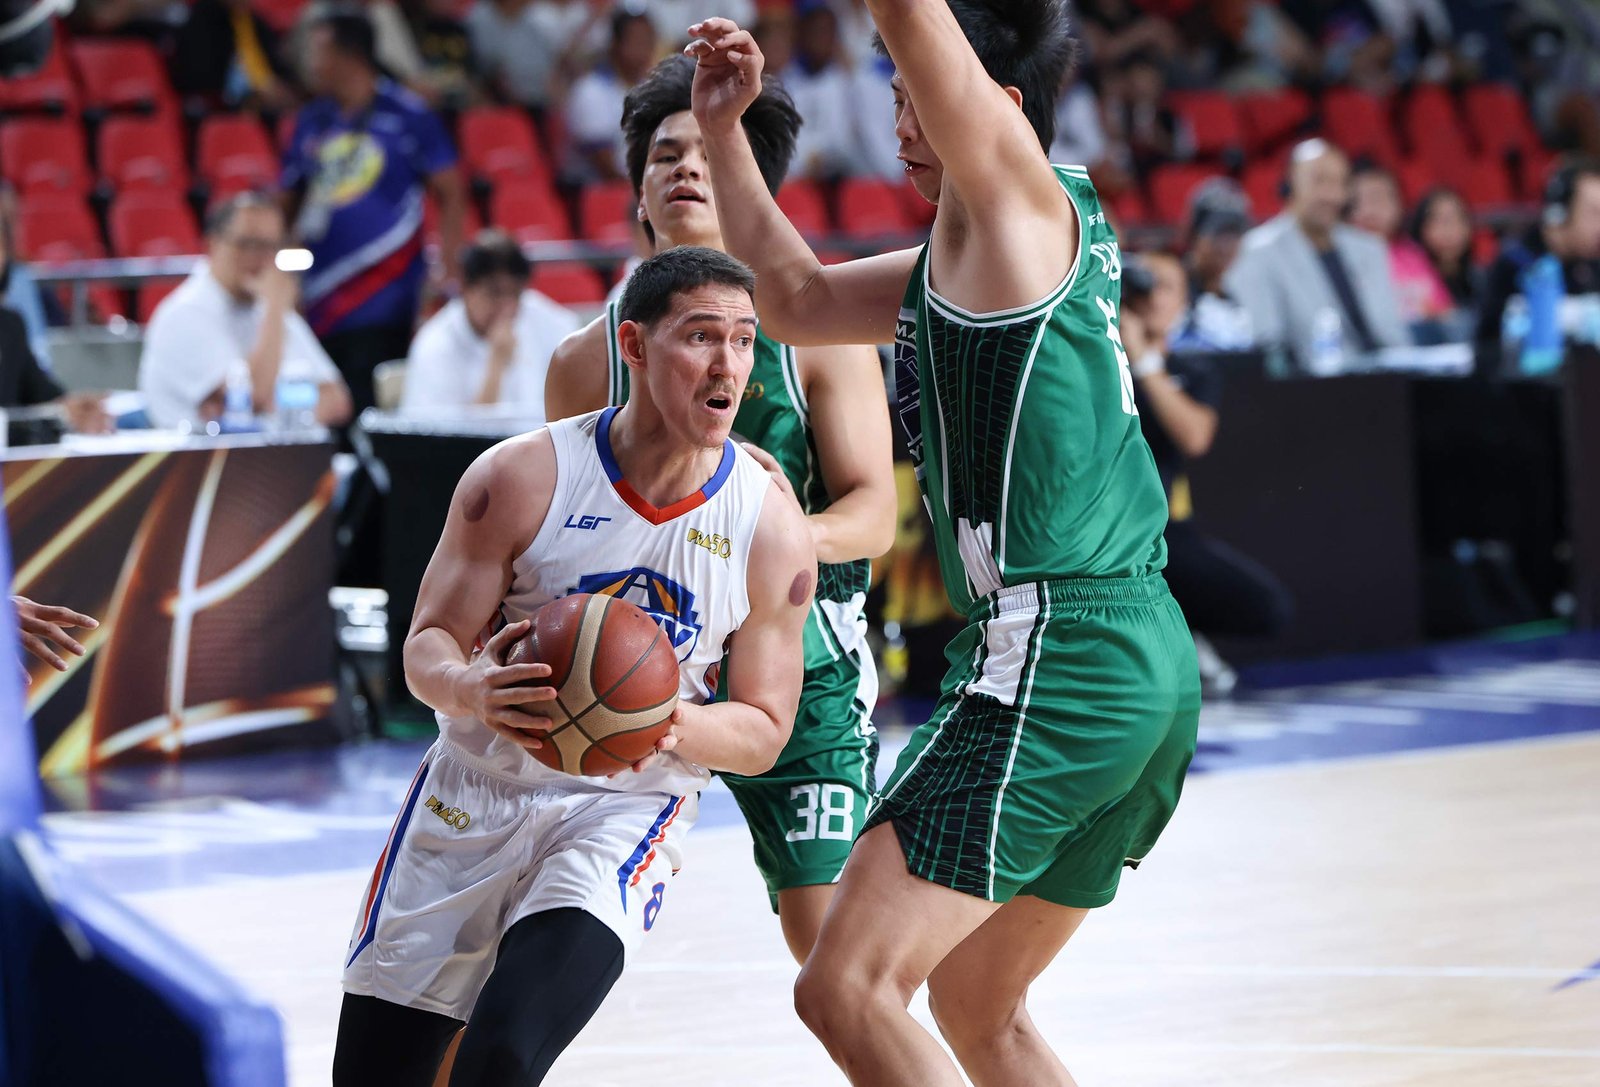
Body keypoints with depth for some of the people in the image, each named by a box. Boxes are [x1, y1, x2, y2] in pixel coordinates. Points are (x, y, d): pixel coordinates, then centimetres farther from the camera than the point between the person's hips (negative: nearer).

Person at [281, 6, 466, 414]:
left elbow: (451, 196, -1)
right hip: (319, 300, 5)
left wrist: (448, 267, -11)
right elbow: (288, 201, 17)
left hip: (383, 303, -5)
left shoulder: (408, 117, -2)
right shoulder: (312, 122, 12)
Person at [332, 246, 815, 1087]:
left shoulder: (773, 530, -10)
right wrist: (470, 690, -32)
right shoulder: (523, 477, -13)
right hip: (474, 790, 1)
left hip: (623, 807, -1)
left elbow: (762, 731, -2)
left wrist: (675, 725, -25)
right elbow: (428, 644, -7)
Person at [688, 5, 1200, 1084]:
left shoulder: (1025, 203, -5)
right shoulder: (967, 259, 20)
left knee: (849, 988, -14)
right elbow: (795, 299, 31)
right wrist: (725, 134, 24)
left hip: (1052, 661, -10)